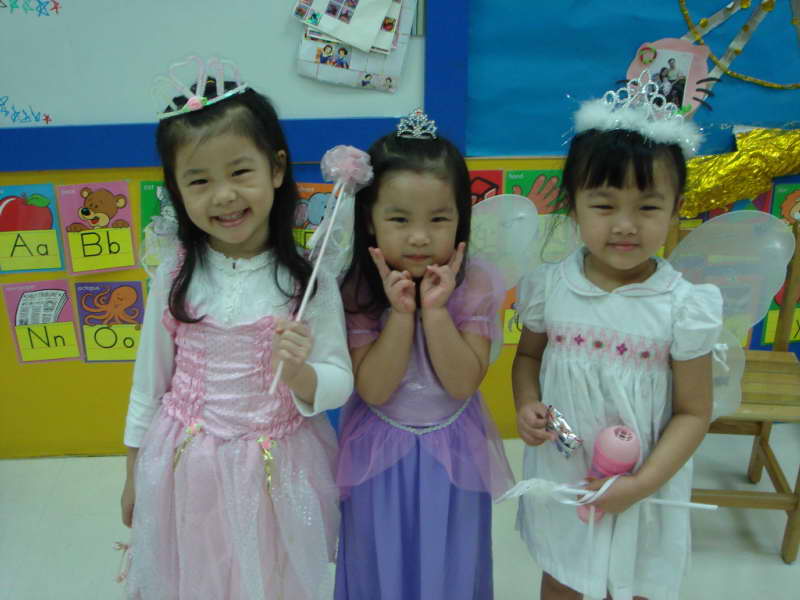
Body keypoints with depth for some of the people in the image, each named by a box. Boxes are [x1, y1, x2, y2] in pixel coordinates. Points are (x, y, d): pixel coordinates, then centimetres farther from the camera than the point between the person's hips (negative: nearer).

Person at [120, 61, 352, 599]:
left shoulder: (310, 277, -14)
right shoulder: (174, 277, -7)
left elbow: (339, 385, -8)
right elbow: (149, 381, 4)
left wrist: (298, 373, -30)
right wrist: (134, 474, 11)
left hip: (276, 473, -1)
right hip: (184, 470, 2)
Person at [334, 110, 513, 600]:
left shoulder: (476, 286, -16)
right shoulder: (357, 290, -15)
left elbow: (462, 384, -19)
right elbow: (374, 390, -19)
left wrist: (435, 309, -29)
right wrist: (401, 312, -29)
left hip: (452, 456, 0)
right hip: (380, 457, 0)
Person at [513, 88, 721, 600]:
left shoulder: (683, 306, -17)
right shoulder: (549, 287, -11)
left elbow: (694, 412, -10)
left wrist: (640, 484, -17)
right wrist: (527, 405, -13)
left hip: (643, 493, -2)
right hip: (559, 479, 2)